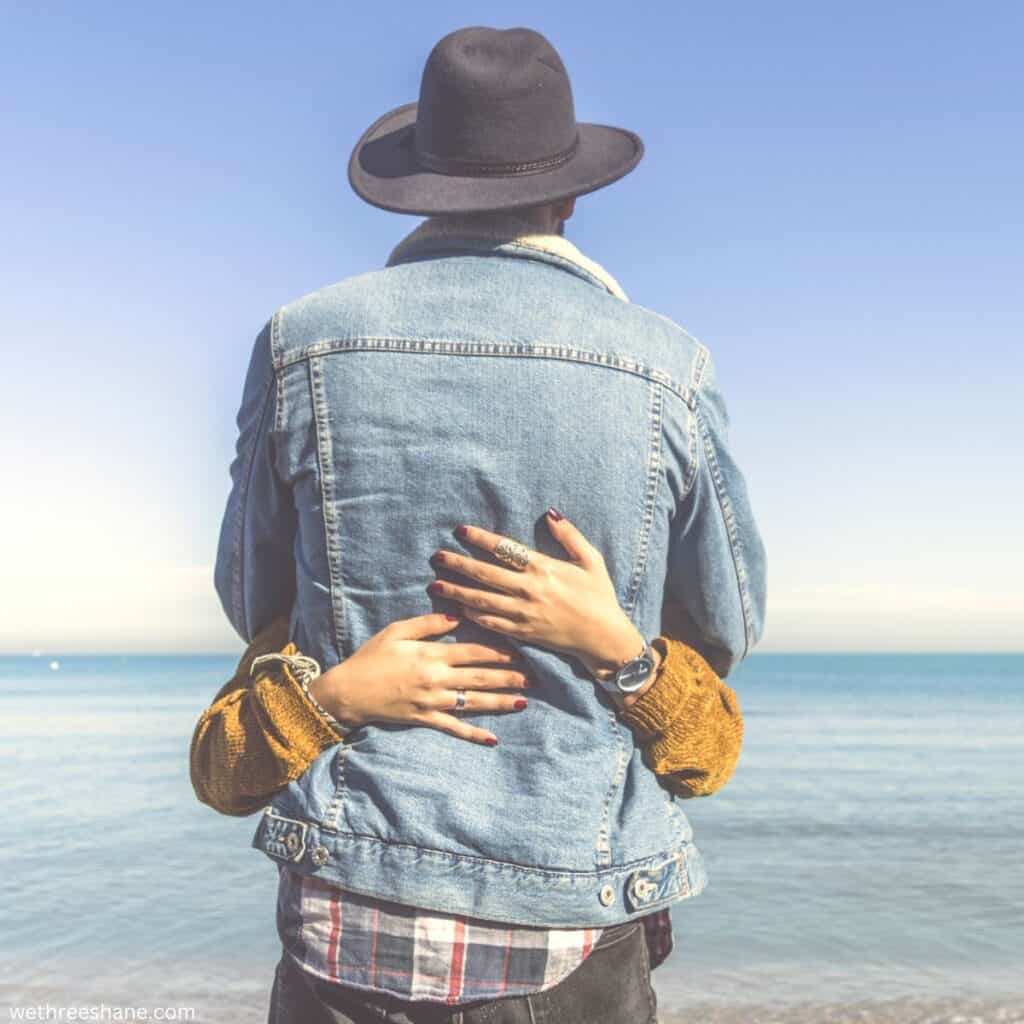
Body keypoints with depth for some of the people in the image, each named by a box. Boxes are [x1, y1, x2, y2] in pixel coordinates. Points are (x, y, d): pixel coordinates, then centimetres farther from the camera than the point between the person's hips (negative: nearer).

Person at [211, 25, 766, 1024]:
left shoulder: (303, 342, -5)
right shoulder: (667, 369, -7)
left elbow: (252, 603, 7)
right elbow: (730, 629, 6)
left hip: (363, 905, 1)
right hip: (580, 922, 0)